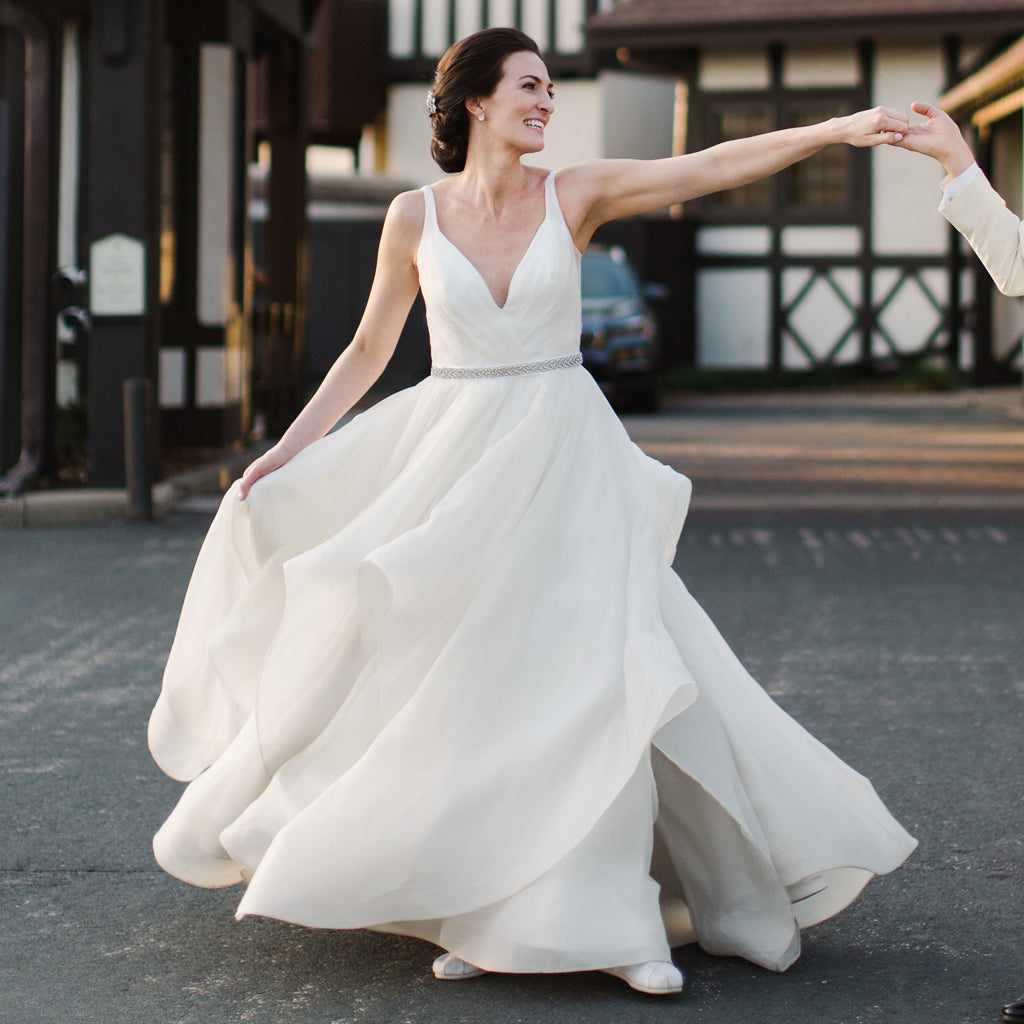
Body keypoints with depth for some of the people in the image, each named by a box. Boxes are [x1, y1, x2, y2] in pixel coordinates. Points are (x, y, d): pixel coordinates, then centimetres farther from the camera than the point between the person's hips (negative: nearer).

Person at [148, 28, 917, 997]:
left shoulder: (574, 193, 0)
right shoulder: (415, 215, 1)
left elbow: (710, 167, -9)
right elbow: (369, 348, 9)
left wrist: (837, 128, -19)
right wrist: (290, 448, 4)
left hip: (563, 458, -1)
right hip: (454, 459, 1)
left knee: (597, 668, -9)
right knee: (455, 679, 1)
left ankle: (618, 921, -3)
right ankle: (475, 910, 15)